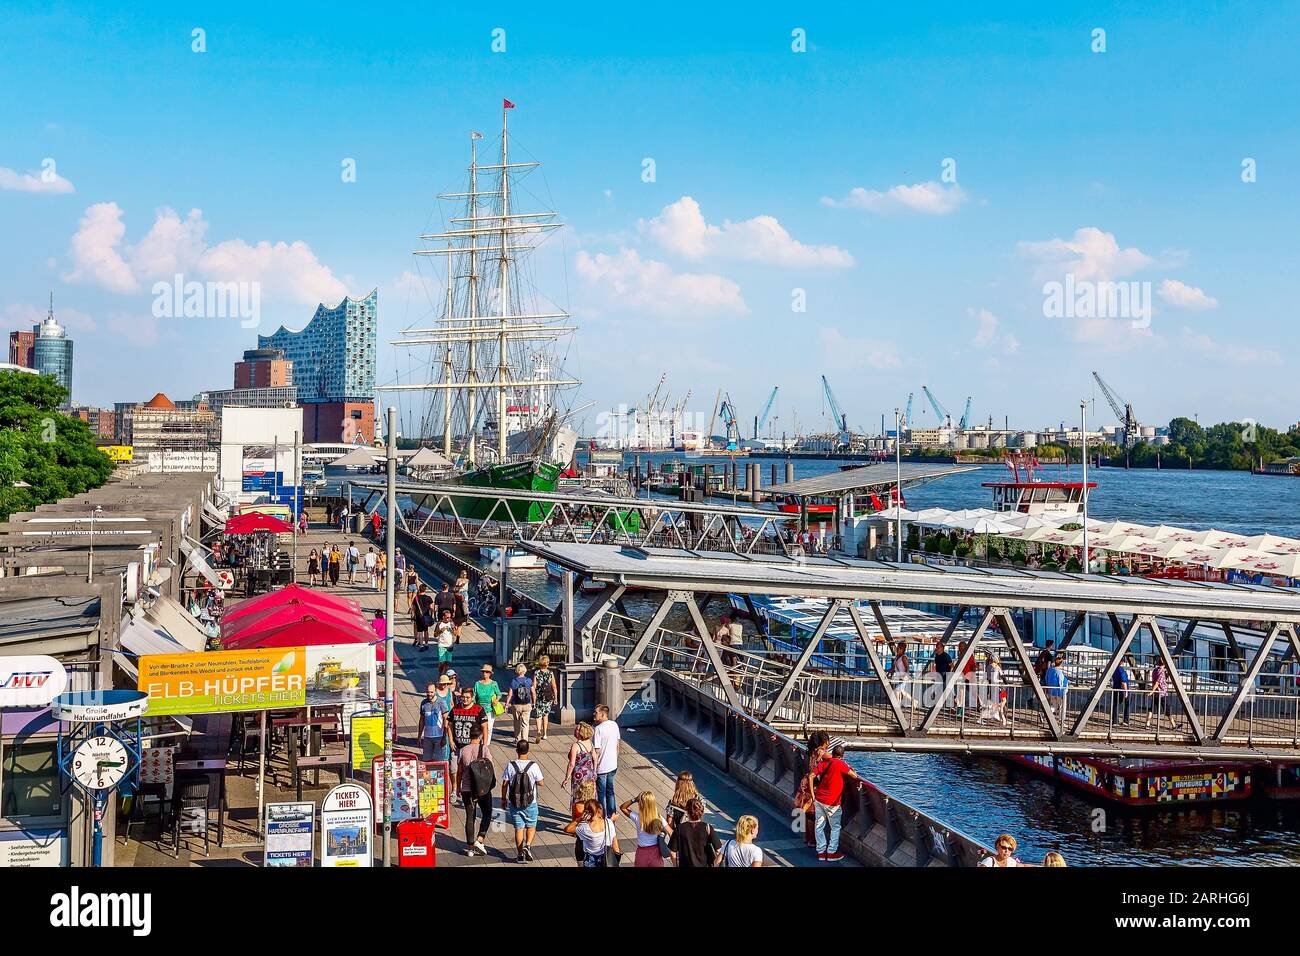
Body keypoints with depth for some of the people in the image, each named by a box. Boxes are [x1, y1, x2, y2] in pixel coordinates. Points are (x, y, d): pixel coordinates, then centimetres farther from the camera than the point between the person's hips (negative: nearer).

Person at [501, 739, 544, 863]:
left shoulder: (510, 766, -8)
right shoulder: (533, 766, -13)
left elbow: (504, 784, -3)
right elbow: (541, 783, -5)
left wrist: (503, 799, 9)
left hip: (514, 803, 1)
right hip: (530, 804, -1)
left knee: (518, 828, 11)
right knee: (531, 826, 16)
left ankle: (520, 854, 12)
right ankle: (527, 845, -6)